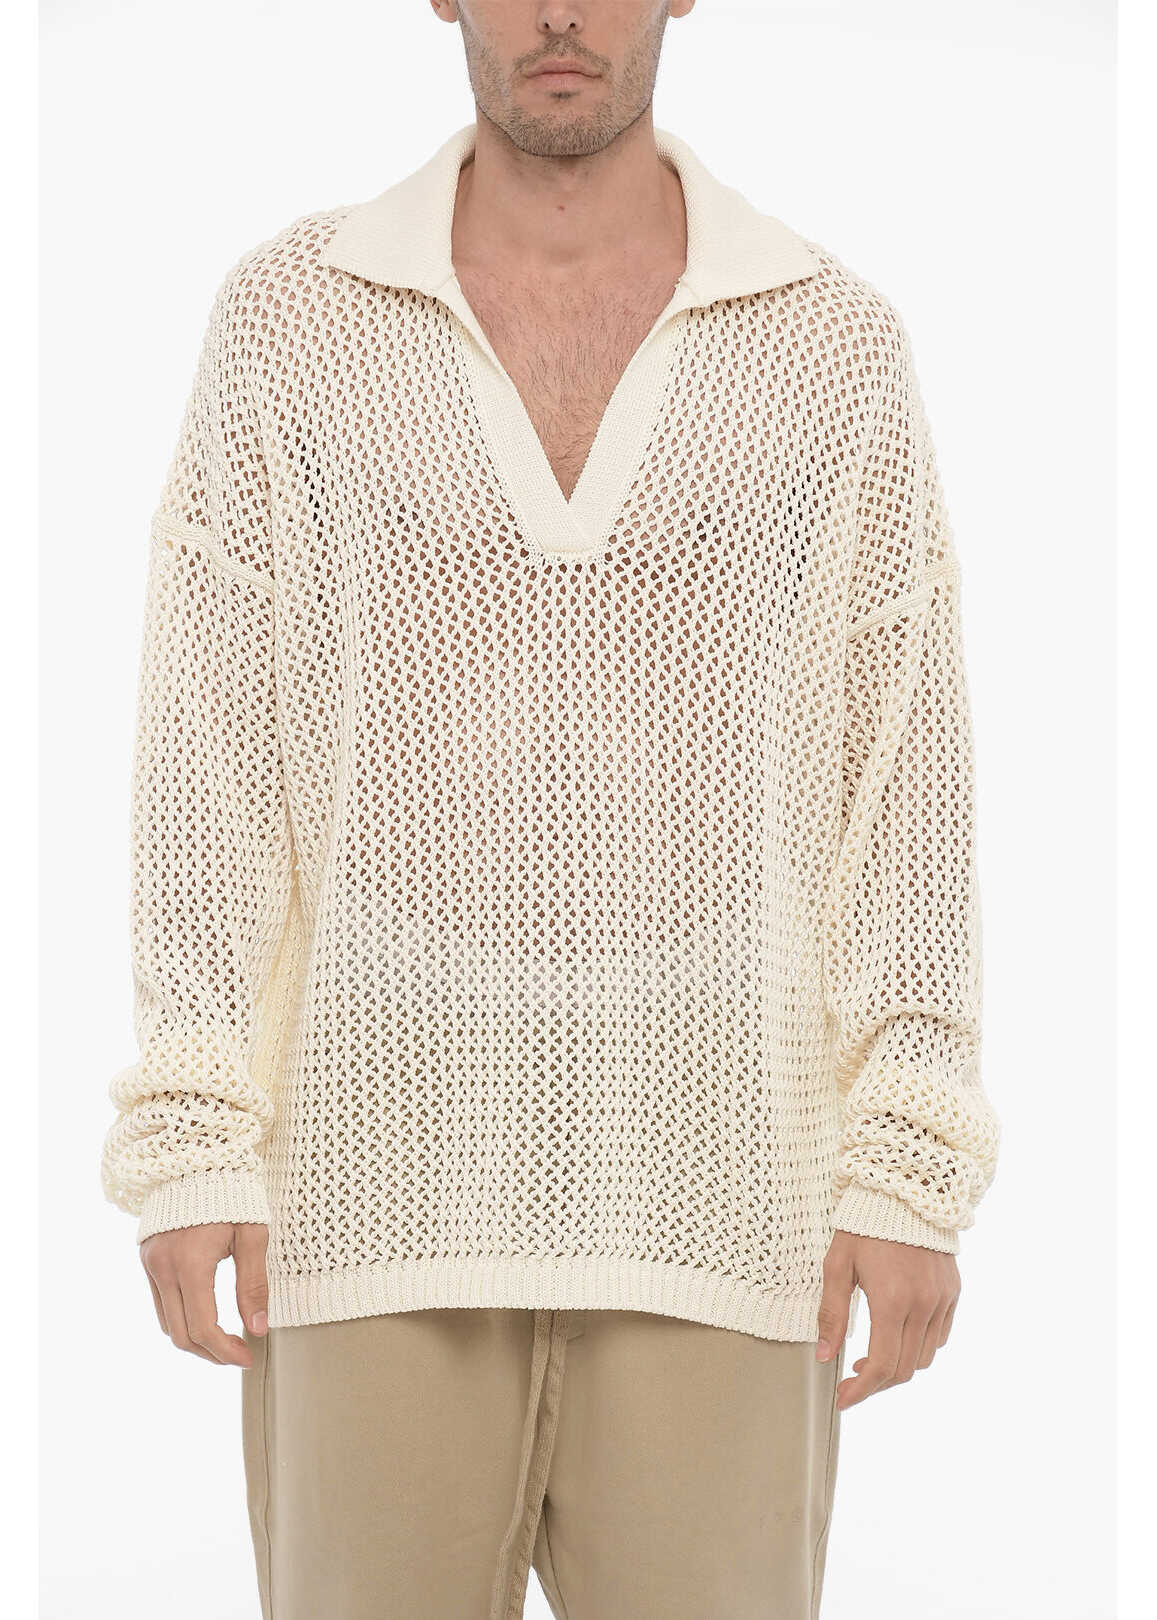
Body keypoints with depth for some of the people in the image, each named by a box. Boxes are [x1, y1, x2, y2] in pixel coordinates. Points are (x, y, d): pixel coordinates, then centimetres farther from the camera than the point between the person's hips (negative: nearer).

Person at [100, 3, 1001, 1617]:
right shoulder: (290, 314, 1)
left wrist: (912, 1177, -5)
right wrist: (189, 1148, -5)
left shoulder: (835, 342, 2)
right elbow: (213, 749, 1)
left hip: (707, 1184, 0)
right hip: (390, 1173, 0)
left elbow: (907, 768, 2)